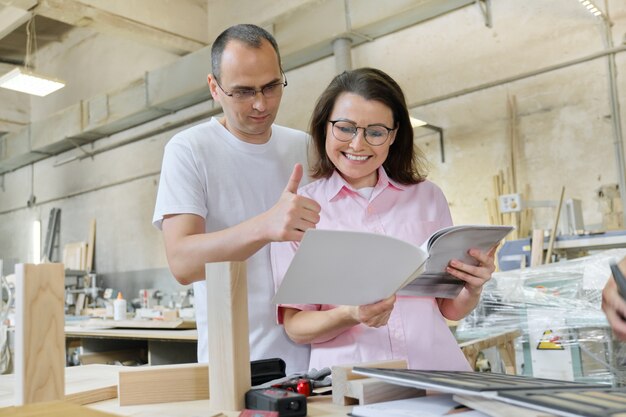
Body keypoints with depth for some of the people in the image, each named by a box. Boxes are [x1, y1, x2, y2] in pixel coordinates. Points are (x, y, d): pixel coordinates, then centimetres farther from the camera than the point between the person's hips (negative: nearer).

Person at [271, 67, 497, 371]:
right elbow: (295, 326, 0)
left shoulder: (428, 197, 9)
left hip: (434, 367, 3)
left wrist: (473, 289, -7)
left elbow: (450, 309, 14)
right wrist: (349, 316, -18)